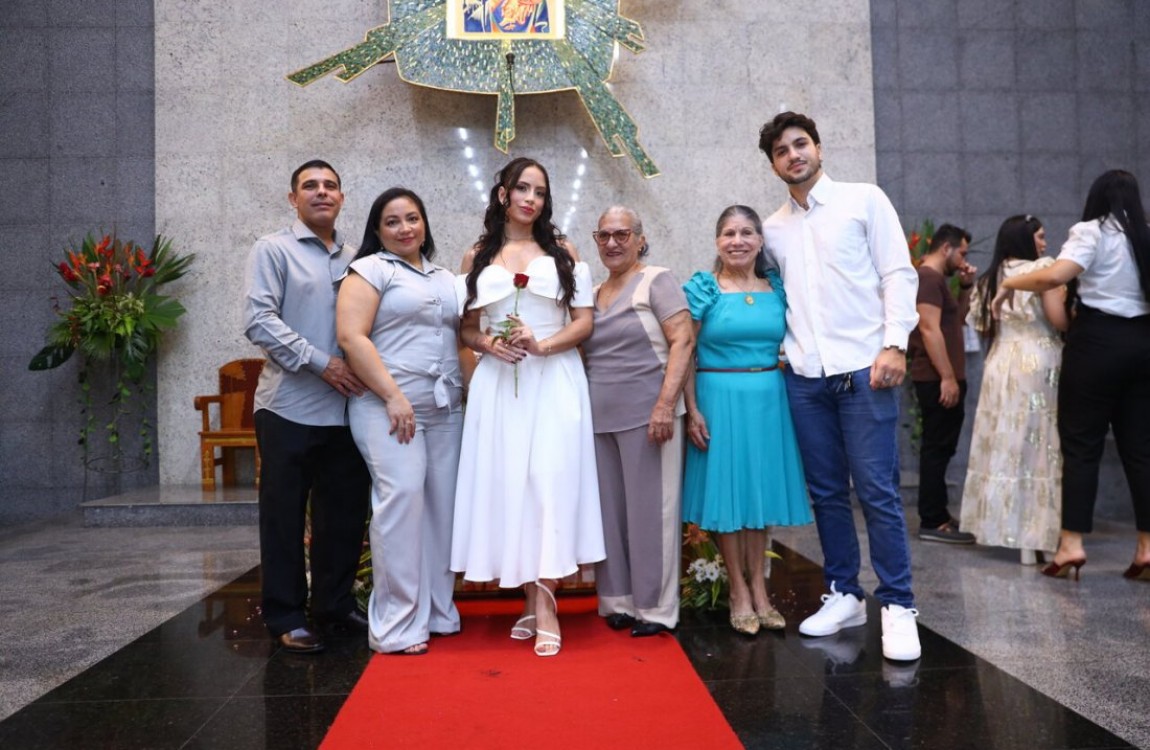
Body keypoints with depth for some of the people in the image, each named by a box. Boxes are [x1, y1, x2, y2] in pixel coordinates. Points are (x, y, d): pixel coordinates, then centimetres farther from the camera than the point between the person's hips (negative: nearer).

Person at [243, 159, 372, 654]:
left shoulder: (355, 260, 15)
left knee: (345, 513, 11)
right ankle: (285, 617, 15)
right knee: (284, 515, 3)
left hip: (346, 407, 5)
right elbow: (258, 320, -10)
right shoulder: (273, 250, 1)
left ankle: (336, 604, 26)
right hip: (290, 407, -4)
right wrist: (321, 362, -16)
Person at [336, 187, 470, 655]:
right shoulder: (370, 270, 2)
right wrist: (394, 397, -15)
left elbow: (461, 339, 24)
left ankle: (437, 612, 13)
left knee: (442, 502, 2)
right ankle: (397, 625, -7)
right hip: (388, 407, -6)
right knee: (401, 497, -14)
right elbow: (351, 337, -9)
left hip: (446, 409, 6)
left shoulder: (447, 279, 22)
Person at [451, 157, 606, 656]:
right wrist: (490, 343, -10)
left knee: (549, 480, -9)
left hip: (555, 380, -1)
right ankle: (533, 598, 11)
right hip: (499, 383, 2)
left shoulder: (563, 252, 10)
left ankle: (543, 601, -5)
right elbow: (467, 329, 11)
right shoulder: (477, 257, 12)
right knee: (506, 482, 0)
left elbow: (584, 322, 4)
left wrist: (542, 345, -12)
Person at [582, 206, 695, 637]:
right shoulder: (592, 293, 17)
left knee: (649, 509, 0)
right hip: (600, 419, 6)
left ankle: (656, 608, 11)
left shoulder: (656, 281, -2)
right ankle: (618, 601, 21)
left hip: (645, 415, -6)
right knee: (609, 510, 9)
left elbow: (683, 341, -11)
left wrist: (665, 403, -19)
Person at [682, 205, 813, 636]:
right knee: (726, 490, 3)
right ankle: (739, 591, 15)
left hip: (768, 399, 4)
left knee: (761, 489, 9)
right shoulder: (702, 288, -3)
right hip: (720, 398, -4)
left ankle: (759, 588, 20)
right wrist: (692, 411, -12)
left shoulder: (777, 288, 8)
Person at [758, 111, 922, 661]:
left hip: (863, 368, -4)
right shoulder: (774, 228, 15)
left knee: (877, 490, -5)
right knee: (826, 492, 9)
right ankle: (843, 595, 20)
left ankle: (898, 606, 5)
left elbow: (898, 274, -1)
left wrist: (895, 344, -11)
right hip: (804, 375, 4)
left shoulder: (864, 200, 5)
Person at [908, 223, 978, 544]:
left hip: (942, 378, 11)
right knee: (937, 449, -8)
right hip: (937, 379, -11)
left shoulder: (937, 279, 20)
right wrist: (948, 377, -23)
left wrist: (965, 288, 13)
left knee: (940, 448, 13)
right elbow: (930, 329, -21)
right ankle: (933, 522, -4)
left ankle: (936, 516, 20)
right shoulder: (928, 277, -12)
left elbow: (956, 321, 25)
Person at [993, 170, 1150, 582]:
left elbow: (1055, 276, -21)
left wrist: (1009, 283, -8)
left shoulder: (1091, 231, -5)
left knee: (1081, 442, -1)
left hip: (1099, 340, -5)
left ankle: (1072, 544, -2)